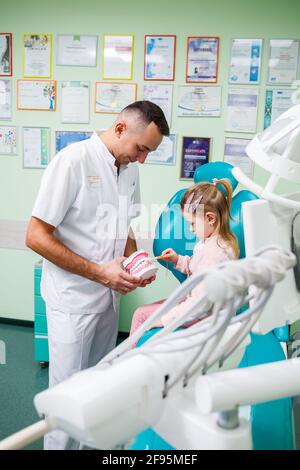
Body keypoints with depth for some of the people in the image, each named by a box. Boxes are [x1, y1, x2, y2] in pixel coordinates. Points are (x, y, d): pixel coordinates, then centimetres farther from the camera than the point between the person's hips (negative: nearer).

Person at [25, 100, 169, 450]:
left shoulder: (129, 168, 4)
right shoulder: (73, 160, -17)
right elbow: (36, 237, -17)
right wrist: (99, 272, -20)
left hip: (109, 295, 7)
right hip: (73, 299, -6)